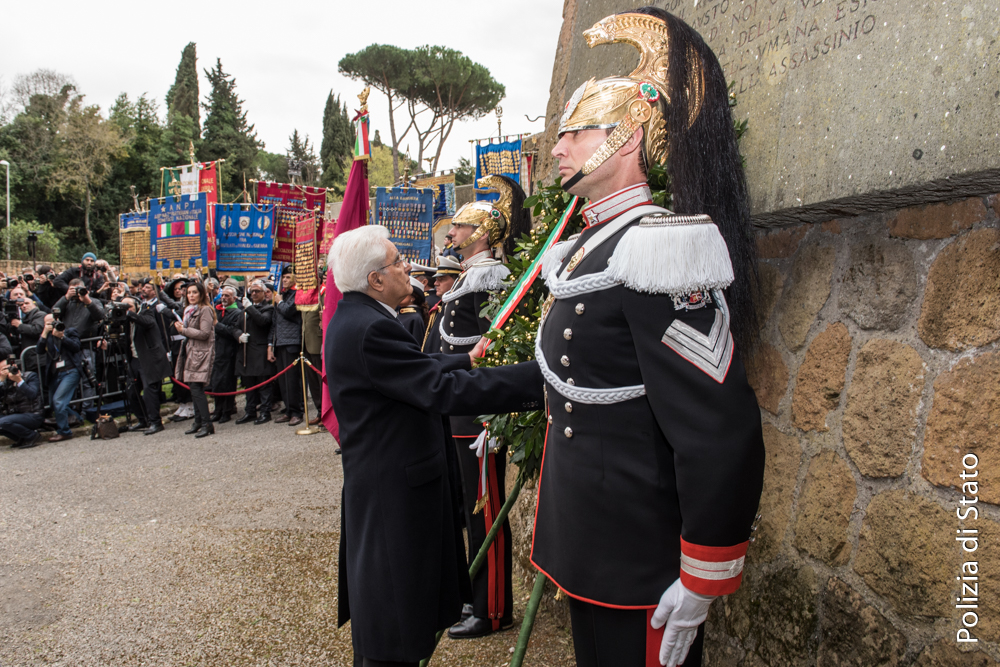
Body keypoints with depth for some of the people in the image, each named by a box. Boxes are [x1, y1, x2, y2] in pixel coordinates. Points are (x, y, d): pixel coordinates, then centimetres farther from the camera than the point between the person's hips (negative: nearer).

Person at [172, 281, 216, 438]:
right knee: (194, 389, 10)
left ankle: (207, 424, -12)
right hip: (190, 351, 9)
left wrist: (184, 330, -10)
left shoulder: (205, 310, -9)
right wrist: (180, 327, 2)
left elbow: (204, 333, -17)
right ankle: (198, 422, 17)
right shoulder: (189, 310, 18)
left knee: (197, 388, -14)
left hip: (201, 353, -9)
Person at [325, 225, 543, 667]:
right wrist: (538, 375, -30)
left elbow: (416, 370, 17)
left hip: (376, 478, 11)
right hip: (395, 493, -11)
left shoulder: (352, 319, 8)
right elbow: (444, 390, -30)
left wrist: (466, 359, 25)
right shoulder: (370, 328, -25)